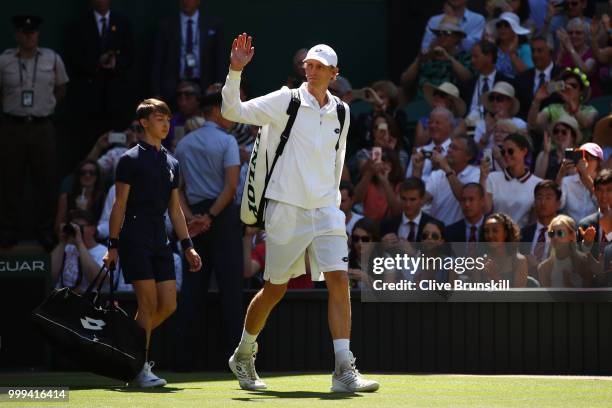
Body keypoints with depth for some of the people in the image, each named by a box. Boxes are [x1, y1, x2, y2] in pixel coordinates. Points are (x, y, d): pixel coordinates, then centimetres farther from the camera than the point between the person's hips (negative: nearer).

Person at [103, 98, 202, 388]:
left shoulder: (172, 163, 17)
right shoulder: (131, 159, -3)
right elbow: (119, 205, -5)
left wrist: (187, 246, 14)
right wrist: (113, 246, -10)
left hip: (160, 242, 7)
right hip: (135, 240, -7)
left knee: (168, 304, 0)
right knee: (148, 303, -11)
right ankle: (140, 369, -6)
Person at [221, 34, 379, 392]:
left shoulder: (341, 112, 9)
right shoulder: (285, 101, -4)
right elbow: (233, 111, -10)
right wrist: (236, 72, -22)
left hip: (325, 209, 4)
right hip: (287, 208, -4)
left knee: (339, 281, -11)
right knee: (275, 289, 5)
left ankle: (344, 371, -13)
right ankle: (243, 356, 29)